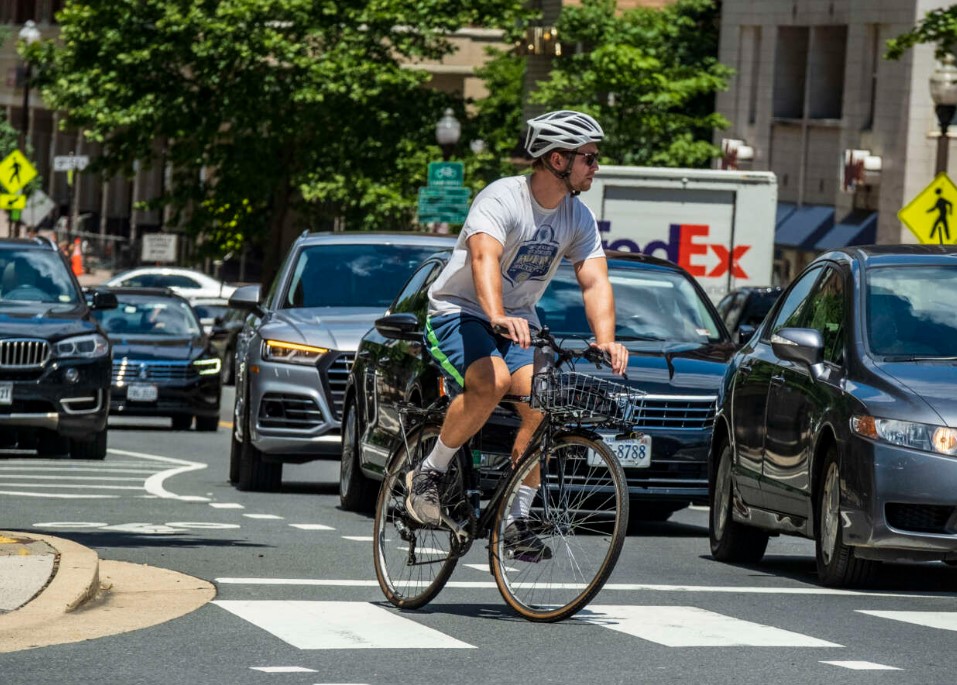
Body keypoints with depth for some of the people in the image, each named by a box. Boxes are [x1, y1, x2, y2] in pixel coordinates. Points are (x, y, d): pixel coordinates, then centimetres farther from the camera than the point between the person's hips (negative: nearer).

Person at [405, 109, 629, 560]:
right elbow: (485, 257, -38)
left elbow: (595, 282, -9)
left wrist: (605, 340, -29)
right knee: (492, 380, -35)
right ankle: (428, 473, -15)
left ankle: (517, 519, -7)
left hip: (518, 323, 6)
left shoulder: (578, 218, -1)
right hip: (459, 312, -6)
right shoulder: (501, 199, -21)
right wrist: (497, 316, -57)